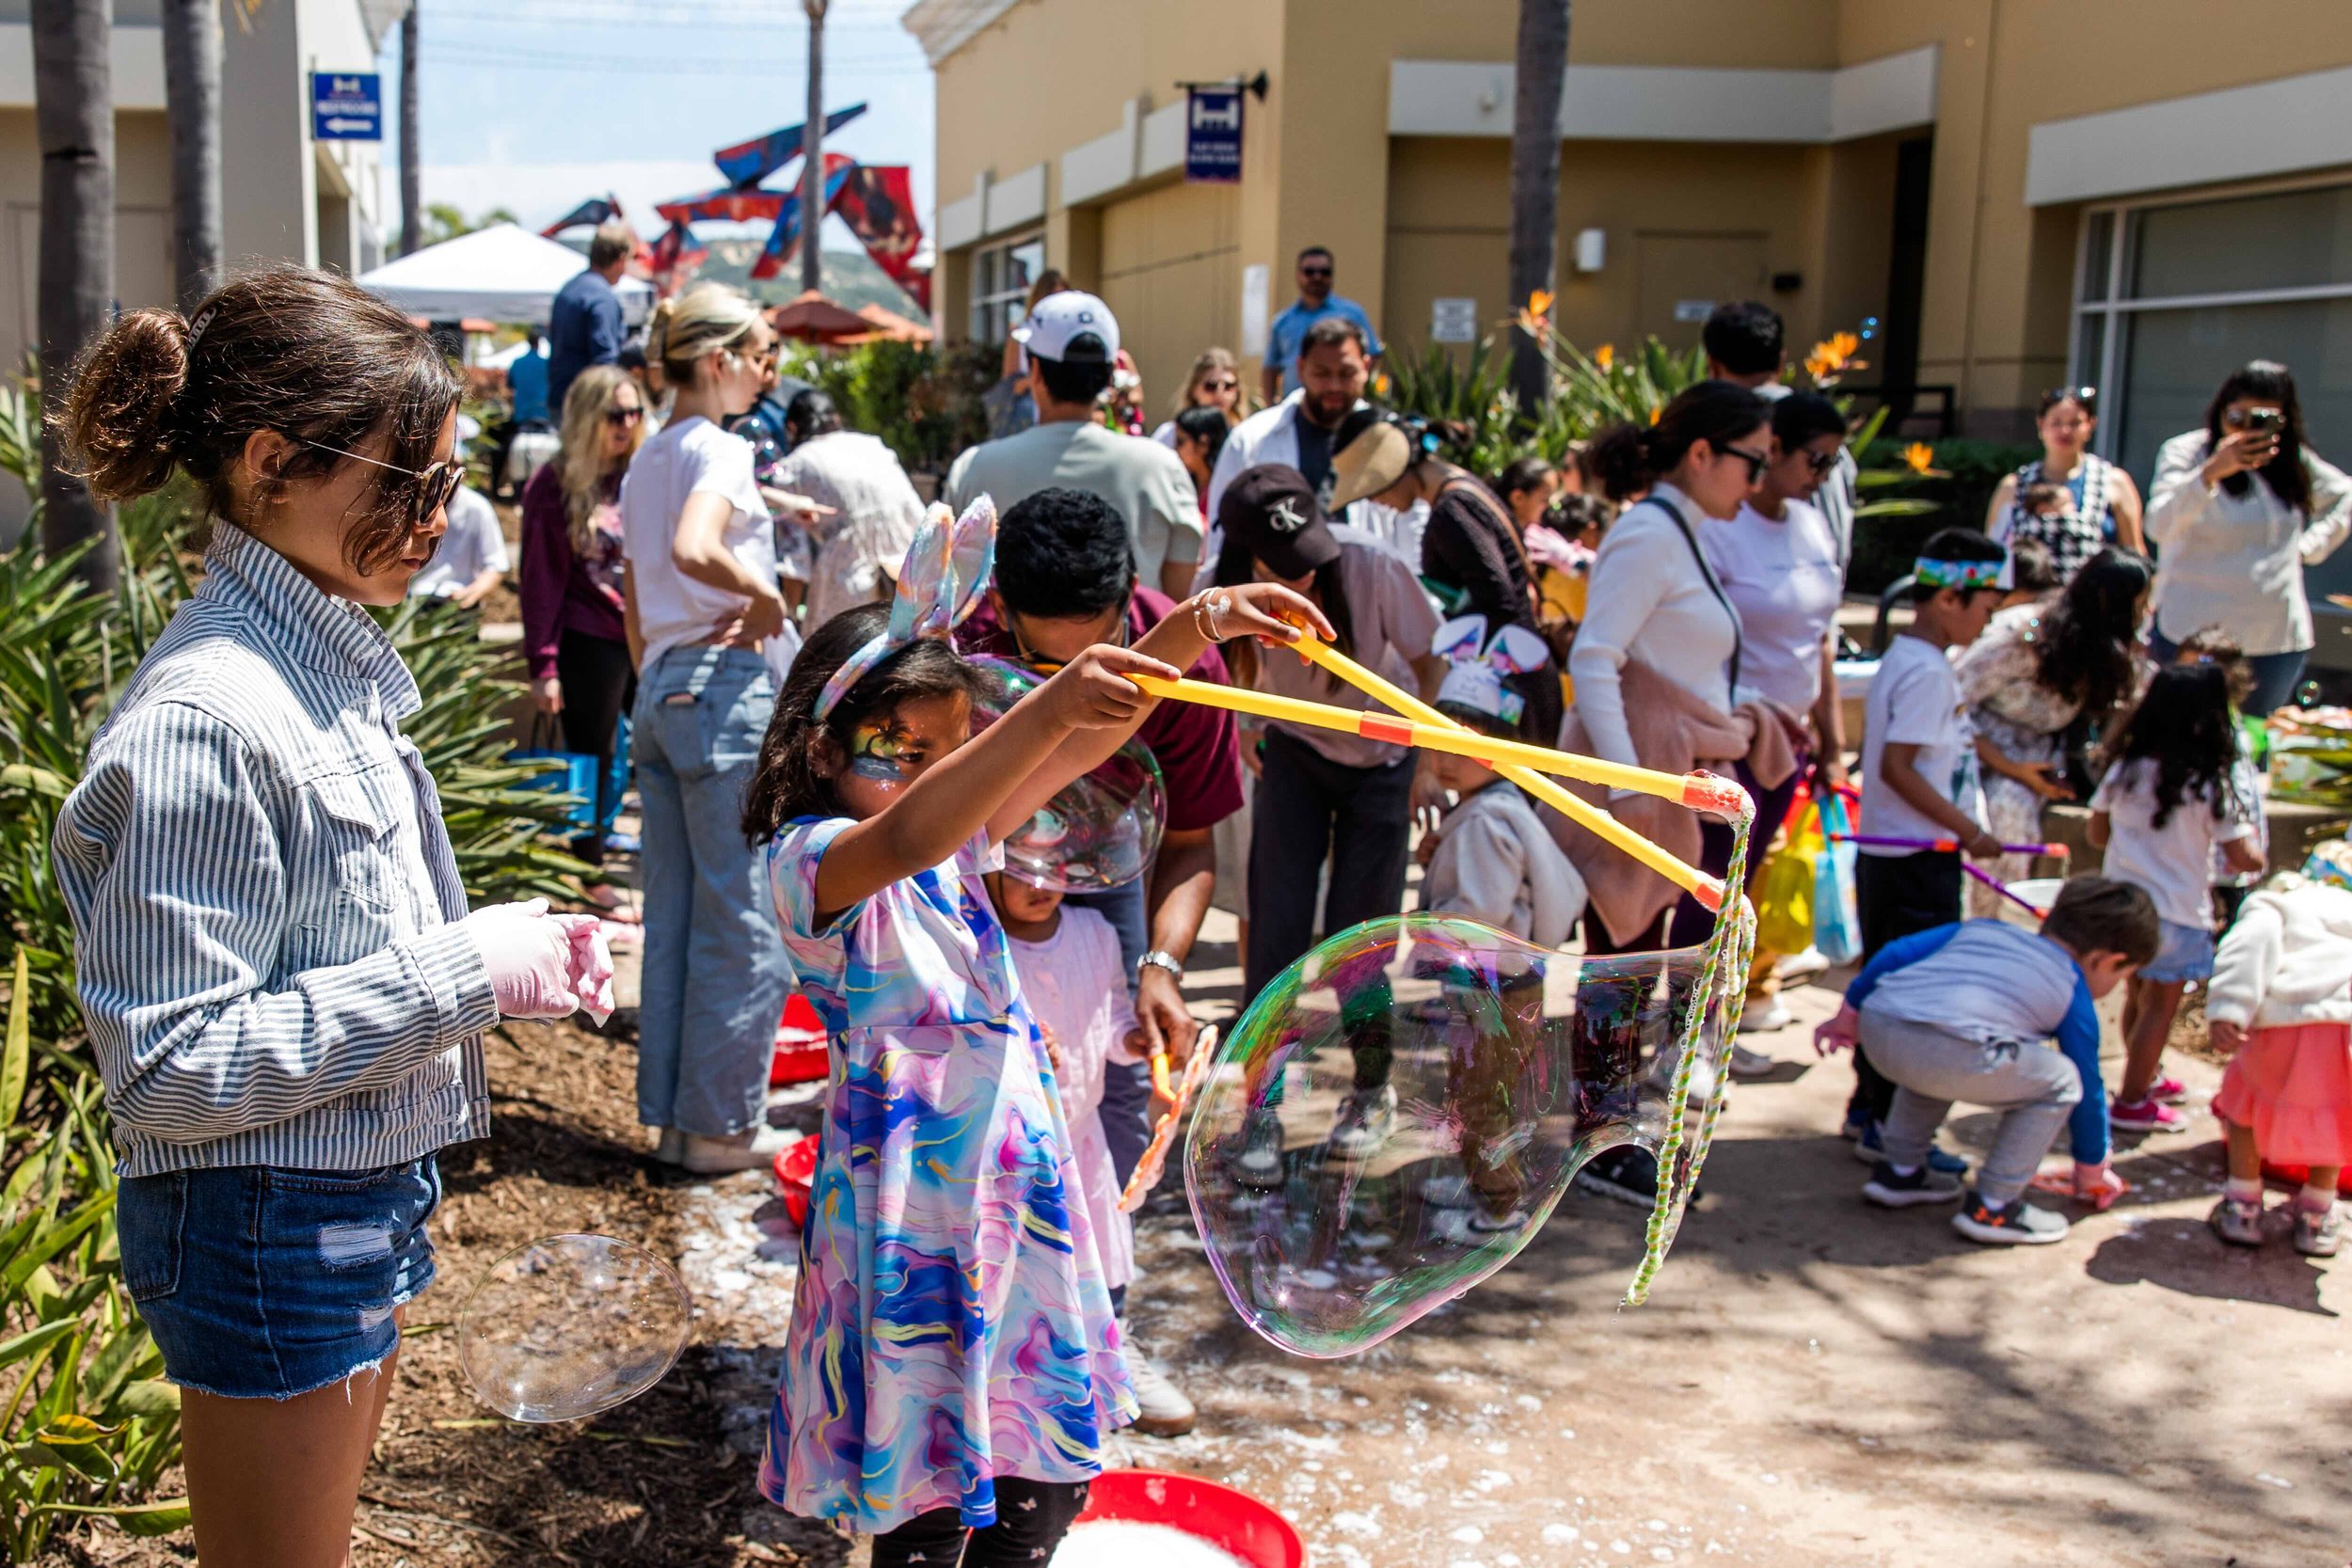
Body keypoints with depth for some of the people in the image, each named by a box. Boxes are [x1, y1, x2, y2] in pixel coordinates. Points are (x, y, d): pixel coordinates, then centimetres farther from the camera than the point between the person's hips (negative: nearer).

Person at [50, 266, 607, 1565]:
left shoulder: (334, 660, 5)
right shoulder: (206, 714, -23)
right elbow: (170, 1064, -24)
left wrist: (495, 957, -1)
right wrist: (461, 976, -23)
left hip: (366, 1199, 9)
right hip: (267, 1221, -9)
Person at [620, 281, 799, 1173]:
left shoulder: (645, 462, 16)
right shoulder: (721, 450, -10)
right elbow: (693, 549, -30)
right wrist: (766, 596, -15)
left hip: (661, 689, 9)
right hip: (728, 689, -9)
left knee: (674, 916, 12)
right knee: (744, 917, -1)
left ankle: (672, 1115, 18)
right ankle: (723, 1124, 6)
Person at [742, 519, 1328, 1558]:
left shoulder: (963, 834, 8)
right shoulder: (807, 860, -14)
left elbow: (1086, 740, 2)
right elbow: (903, 842, -36)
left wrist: (1200, 622, -12)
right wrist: (1047, 707, -47)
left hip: (1022, 1179, 7)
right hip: (911, 1197, -7)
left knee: (1046, 1483, 16)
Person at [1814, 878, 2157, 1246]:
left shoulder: (1982, 928, 33)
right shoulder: (2073, 993, 22)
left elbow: (1895, 953, 28)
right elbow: (2088, 1087, 29)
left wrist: (1849, 1013, 37)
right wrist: (2092, 1169, 43)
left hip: (1876, 1025, 6)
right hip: (1951, 1049, -6)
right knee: (2060, 1081, 16)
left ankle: (1899, 1171, 38)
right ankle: (1992, 1207, 15)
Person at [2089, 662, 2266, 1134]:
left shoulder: (2124, 769, -3)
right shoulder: (2210, 785, -17)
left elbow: (2097, 834, 8)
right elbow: (2241, 859, -13)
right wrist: (2256, 857, 9)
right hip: (2176, 913, -5)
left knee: (2139, 995, 21)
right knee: (2160, 1006, 6)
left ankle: (2148, 1077, 39)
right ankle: (2132, 1103, 11)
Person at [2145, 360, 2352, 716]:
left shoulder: (2296, 462, 8)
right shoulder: (2185, 452, -6)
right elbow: (2159, 527, -22)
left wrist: (2310, 546, 12)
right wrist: (2210, 472, -36)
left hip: (2278, 640, 4)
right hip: (2192, 634, -4)